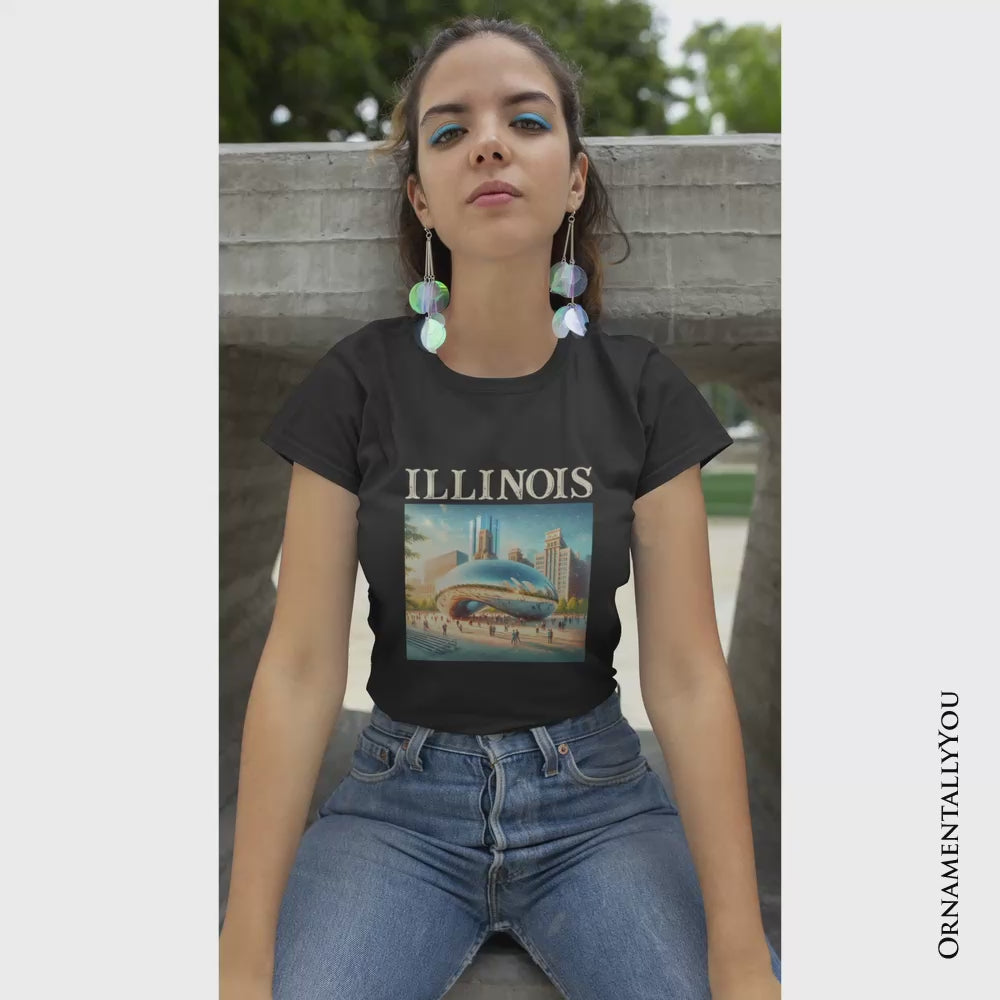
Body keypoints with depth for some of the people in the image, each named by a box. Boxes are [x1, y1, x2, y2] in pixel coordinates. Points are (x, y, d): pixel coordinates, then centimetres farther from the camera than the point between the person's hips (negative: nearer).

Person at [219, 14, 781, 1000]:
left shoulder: (638, 388, -6)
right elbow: (299, 668, -10)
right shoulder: (358, 383, -7)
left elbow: (686, 673, -9)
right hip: (401, 796, 0)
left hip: (598, 793, 1)